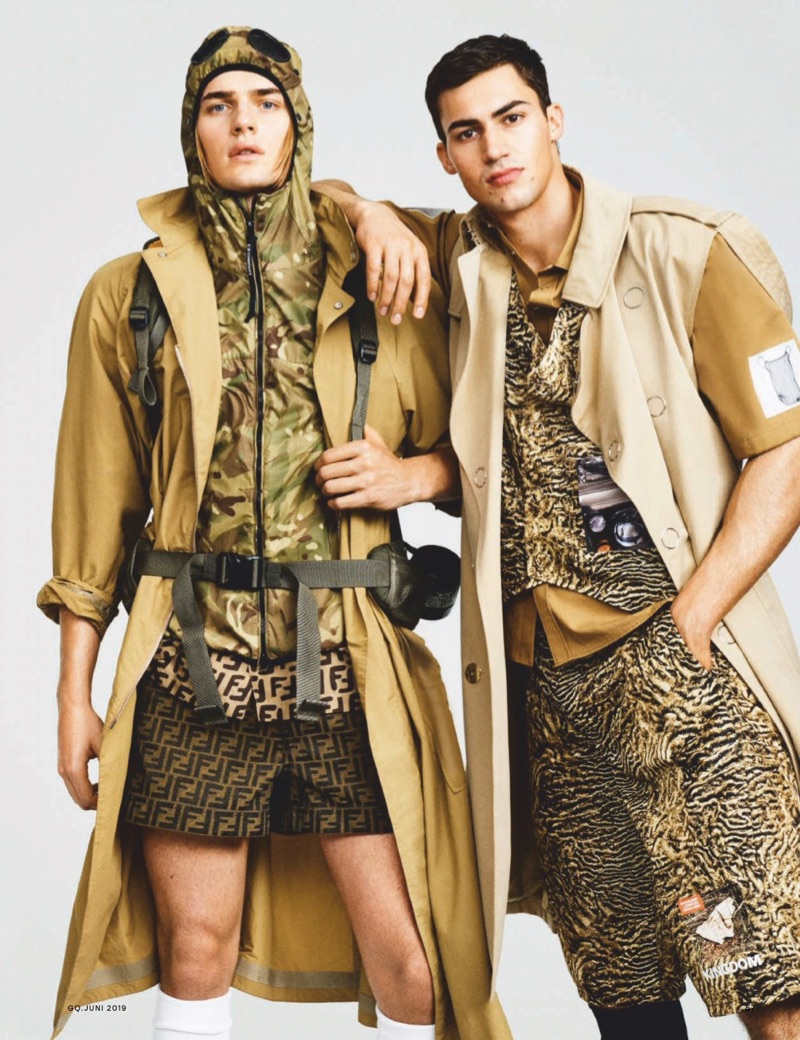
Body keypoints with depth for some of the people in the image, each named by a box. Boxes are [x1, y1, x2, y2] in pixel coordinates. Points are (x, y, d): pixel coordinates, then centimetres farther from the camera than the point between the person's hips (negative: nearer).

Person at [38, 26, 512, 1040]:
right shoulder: (129, 293, 6)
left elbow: (464, 447, 17)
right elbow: (96, 500, 8)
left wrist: (411, 473, -7)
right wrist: (75, 691, 5)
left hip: (347, 663, 0)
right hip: (194, 662, 0)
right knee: (196, 953, 8)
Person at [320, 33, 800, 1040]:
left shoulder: (690, 253, -3)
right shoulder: (461, 260, 10)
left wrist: (683, 630, -11)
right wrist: (373, 217, -1)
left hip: (683, 657, -4)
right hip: (540, 676, 5)